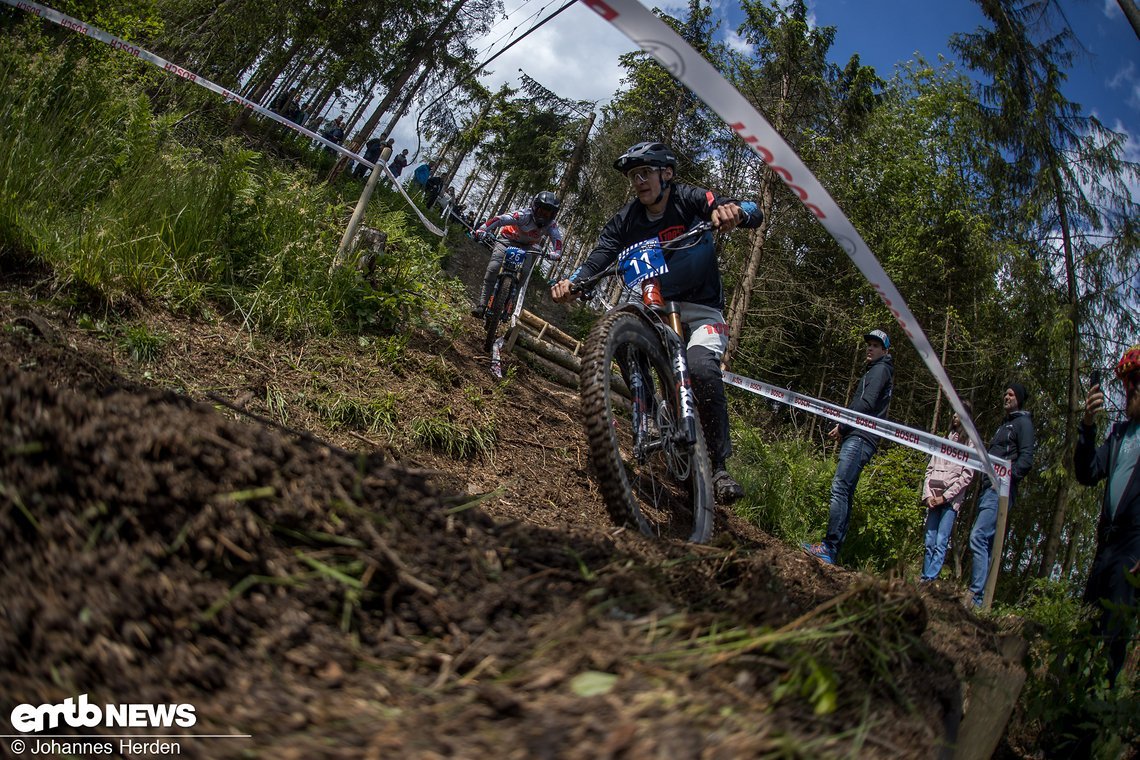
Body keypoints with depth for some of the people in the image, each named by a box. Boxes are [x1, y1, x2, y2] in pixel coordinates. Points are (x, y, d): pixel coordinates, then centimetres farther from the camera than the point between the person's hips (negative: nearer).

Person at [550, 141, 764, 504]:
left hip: (700, 309, -4)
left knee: (702, 367, -32)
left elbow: (754, 214, -21)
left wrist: (734, 211, -47)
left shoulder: (690, 200, -9)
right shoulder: (627, 219, 1)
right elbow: (600, 255, -13)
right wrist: (572, 280, -35)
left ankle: (719, 466, -20)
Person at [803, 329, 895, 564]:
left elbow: (866, 404, -13)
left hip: (860, 438, -10)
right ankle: (833, 552, 5)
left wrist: (843, 426, -9)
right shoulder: (874, 371, 31)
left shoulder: (880, 369, 1)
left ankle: (830, 548, -25)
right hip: (857, 437, 10)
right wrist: (844, 428, 12)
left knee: (840, 488, -19)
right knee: (845, 493, 6)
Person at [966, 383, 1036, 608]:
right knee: (985, 543, 7)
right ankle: (981, 596, 9)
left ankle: (976, 596, -21)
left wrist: (1006, 478, -19)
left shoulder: (1023, 422, 2)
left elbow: (1026, 459, -10)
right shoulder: (1004, 424, 28)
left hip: (1001, 490, -9)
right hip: (989, 488, 9)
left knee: (978, 537, -19)